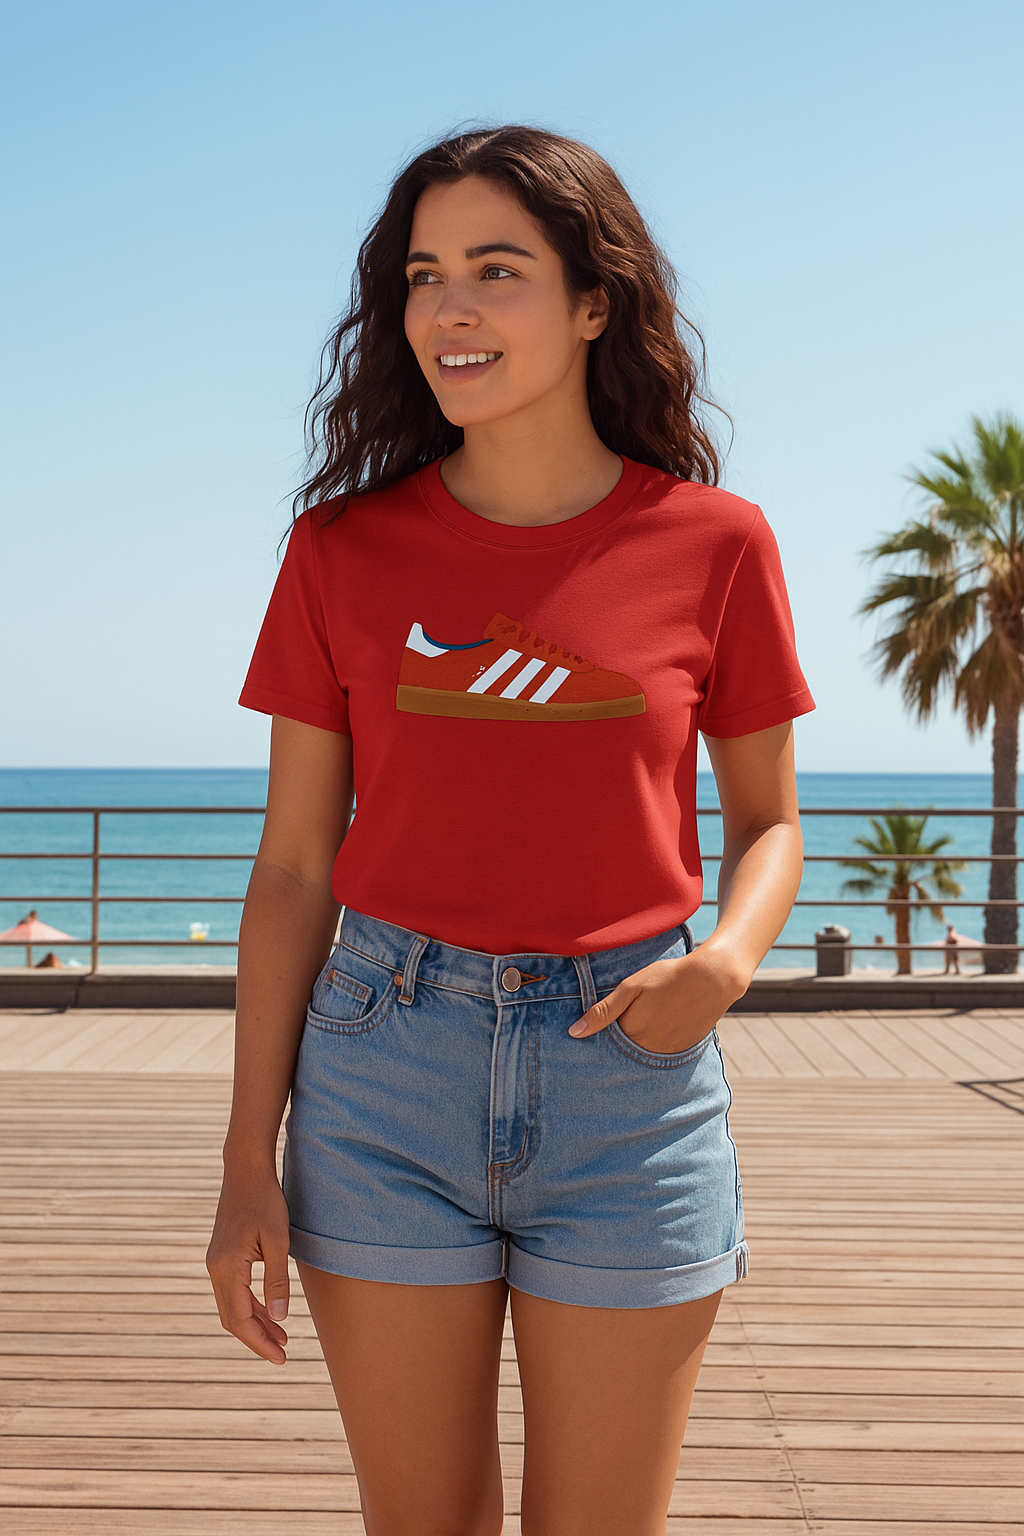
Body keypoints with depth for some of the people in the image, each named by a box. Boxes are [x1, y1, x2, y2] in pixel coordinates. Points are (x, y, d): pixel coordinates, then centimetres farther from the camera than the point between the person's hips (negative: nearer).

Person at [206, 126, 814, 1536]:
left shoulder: (714, 542, -1)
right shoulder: (345, 546, 0)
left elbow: (766, 818, 10)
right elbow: (293, 867, 2)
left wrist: (729, 957, -13)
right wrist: (249, 1163, -1)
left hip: (626, 1070, 0)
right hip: (386, 1065, 1)